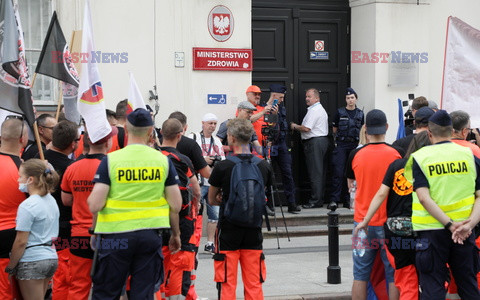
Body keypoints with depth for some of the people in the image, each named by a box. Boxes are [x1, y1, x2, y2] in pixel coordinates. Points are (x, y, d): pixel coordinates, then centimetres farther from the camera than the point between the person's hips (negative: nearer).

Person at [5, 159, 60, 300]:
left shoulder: (27, 206, -16)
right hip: (52, 258, 8)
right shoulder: (51, 201, 9)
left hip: (32, 261, -8)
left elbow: (21, 242, -16)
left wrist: (10, 267, -7)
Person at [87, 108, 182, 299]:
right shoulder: (163, 161, 1)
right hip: (151, 236, 2)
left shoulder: (110, 160, -7)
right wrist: (175, 234, 18)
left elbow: (95, 205, -13)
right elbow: (175, 205, 3)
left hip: (116, 234, -2)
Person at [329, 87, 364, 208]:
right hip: (341, 145, -2)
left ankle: (347, 200, 9)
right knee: (338, 173, -9)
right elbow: (334, 130, 10)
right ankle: (334, 199, -9)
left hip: (355, 145, 2)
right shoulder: (340, 112, 3)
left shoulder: (360, 114, 10)